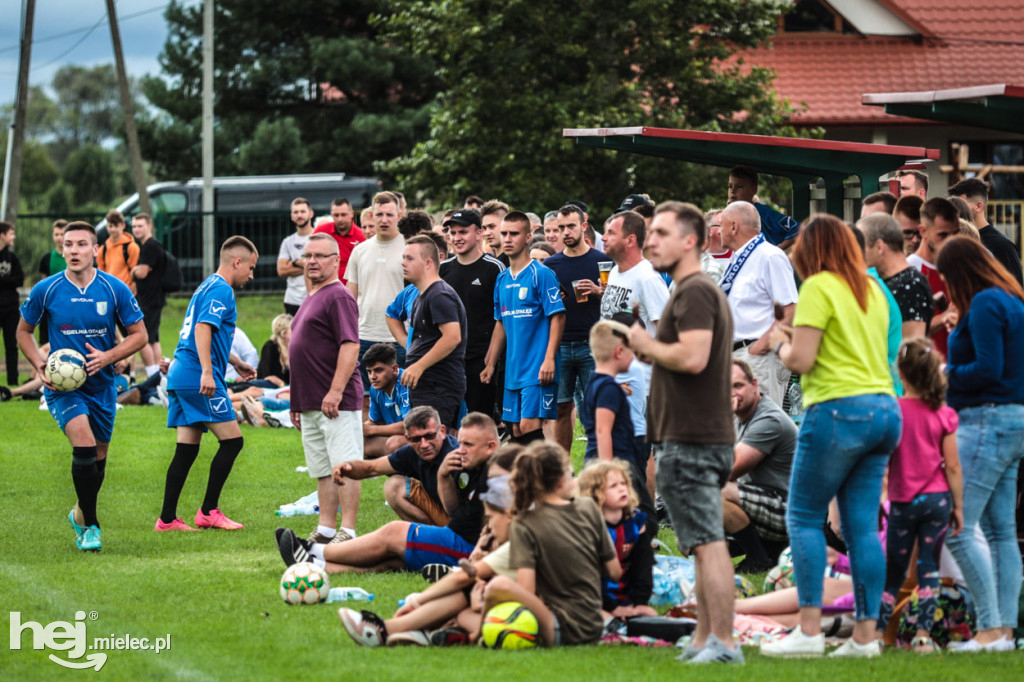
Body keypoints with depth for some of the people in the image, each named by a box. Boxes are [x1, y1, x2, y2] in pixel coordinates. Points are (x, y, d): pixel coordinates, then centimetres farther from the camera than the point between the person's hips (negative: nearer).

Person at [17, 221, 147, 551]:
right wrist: (39, 365, -10)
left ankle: (80, 513, 41)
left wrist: (107, 357, -17)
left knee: (98, 457, 13)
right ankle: (90, 526, -11)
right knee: (84, 444, -23)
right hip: (62, 386, -3)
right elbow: (23, 331, 7)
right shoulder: (46, 290, -8)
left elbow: (139, 335, 0)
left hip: (102, 385, 3)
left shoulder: (115, 289, -7)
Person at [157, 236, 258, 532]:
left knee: (187, 449, 8)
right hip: (198, 378, -10)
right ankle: (208, 511, -2)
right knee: (232, 440, -4)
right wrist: (207, 373, -29)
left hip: (179, 375, 10)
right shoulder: (221, 290, -8)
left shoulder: (207, 286, 23)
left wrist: (236, 363, 44)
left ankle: (167, 518, 5)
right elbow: (203, 329, -22)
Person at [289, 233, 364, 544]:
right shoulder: (310, 299, 21)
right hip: (311, 402, 10)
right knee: (323, 471, 12)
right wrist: (297, 402, 24)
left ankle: (347, 532, -10)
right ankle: (326, 530, 15)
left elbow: (350, 346, -19)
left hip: (337, 402, -10)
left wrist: (336, 391, -24)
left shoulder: (339, 296, -10)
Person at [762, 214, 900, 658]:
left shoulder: (818, 288, -6)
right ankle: (865, 634, 3)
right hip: (885, 407, 7)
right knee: (862, 525, 6)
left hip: (840, 409, -7)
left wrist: (780, 343, 10)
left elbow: (800, 360, -11)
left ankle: (809, 630, -8)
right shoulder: (872, 290, 17)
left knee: (804, 517, -1)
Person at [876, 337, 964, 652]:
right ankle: (924, 634, -2)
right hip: (937, 498, 0)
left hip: (903, 501, 0)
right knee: (929, 568, 4)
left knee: (894, 571, 8)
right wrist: (958, 506, 6)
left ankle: (877, 633, 5)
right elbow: (952, 466, -2)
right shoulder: (943, 414, -3)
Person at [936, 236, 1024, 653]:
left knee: (958, 529, -10)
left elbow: (988, 370, -20)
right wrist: (960, 332, 17)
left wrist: (947, 375, -6)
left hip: (988, 422, -10)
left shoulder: (984, 305, -13)